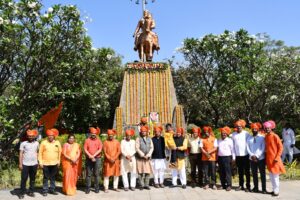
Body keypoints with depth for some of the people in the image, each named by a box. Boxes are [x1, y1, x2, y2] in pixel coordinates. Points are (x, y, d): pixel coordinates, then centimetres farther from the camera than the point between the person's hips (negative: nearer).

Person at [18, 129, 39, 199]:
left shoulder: (36, 143, 5)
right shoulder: (23, 143, -3)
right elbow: (21, 154, -2)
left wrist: (39, 162, 6)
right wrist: (20, 164, -6)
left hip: (34, 164, 3)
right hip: (25, 164, -2)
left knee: (33, 179, 9)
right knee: (24, 179, 1)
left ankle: (31, 191, 19)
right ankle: (22, 193, 10)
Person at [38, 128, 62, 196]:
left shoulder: (57, 143, 4)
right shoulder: (43, 142, -2)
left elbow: (59, 152, 9)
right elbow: (40, 153, -2)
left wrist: (59, 161, 6)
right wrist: (40, 162, -6)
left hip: (54, 163, 2)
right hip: (45, 163, -2)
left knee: (53, 177, 11)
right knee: (46, 177, 4)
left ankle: (52, 189, 21)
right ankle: (45, 190, 14)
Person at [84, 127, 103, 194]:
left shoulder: (99, 141, 6)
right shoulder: (87, 140, 5)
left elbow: (100, 150, -3)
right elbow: (85, 149, -2)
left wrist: (93, 156, -14)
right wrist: (90, 156, -12)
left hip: (97, 159, 0)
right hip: (89, 159, 0)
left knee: (96, 174, 3)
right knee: (88, 174, 2)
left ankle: (96, 188, 10)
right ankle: (88, 188, 8)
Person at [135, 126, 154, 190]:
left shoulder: (149, 139, 12)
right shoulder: (138, 139, 1)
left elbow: (151, 148, 6)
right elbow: (137, 148, -6)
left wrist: (148, 155, -7)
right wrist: (143, 155, -11)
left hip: (147, 158, 3)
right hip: (140, 158, -3)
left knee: (148, 172, 1)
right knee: (141, 172, -2)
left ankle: (146, 185, 11)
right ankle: (141, 185, 7)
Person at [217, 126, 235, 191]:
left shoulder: (230, 140, -1)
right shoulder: (219, 140, 13)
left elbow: (232, 149, -1)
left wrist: (233, 157, -3)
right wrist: (217, 157, 12)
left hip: (227, 157, -5)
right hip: (220, 157, 5)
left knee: (227, 172, -6)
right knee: (221, 172, 7)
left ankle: (229, 185, 0)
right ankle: (223, 185, 15)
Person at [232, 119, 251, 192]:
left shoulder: (246, 134, -5)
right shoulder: (233, 134, 4)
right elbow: (233, 145, 8)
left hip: (245, 155, -3)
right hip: (237, 155, 3)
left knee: (247, 172, 4)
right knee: (240, 172, 11)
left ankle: (248, 186, 11)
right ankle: (241, 185, 20)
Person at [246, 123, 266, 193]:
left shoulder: (262, 137, -3)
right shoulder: (249, 138, 5)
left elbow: (263, 148, -7)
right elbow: (248, 148, 3)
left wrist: (257, 156, -13)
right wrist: (252, 155, -10)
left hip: (260, 158, -3)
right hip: (252, 159, 3)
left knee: (262, 174, 4)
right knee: (254, 174, 10)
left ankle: (264, 189, 12)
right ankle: (256, 188, 21)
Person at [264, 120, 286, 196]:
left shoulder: (275, 136, -13)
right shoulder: (266, 137, 6)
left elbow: (281, 147, -11)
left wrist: (277, 157, -15)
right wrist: (266, 157, 11)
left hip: (274, 159, -6)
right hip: (268, 159, 6)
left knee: (275, 176, 2)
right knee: (271, 175, 13)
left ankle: (276, 191, 13)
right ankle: (274, 189, 26)